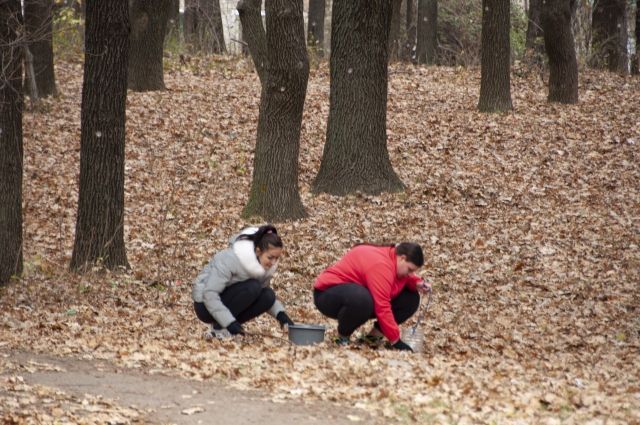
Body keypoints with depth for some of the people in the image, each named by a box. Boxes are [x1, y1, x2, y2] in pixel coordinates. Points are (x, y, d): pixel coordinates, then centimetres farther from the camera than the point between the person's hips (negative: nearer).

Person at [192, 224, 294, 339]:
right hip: (205, 304, -7)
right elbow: (209, 294, -29)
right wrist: (230, 323, -36)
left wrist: (280, 313, -12)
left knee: (268, 296, -16)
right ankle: (218, 327, -17)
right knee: (252, 287, -27)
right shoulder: (231, 259, -27)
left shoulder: (267, 264, -5)